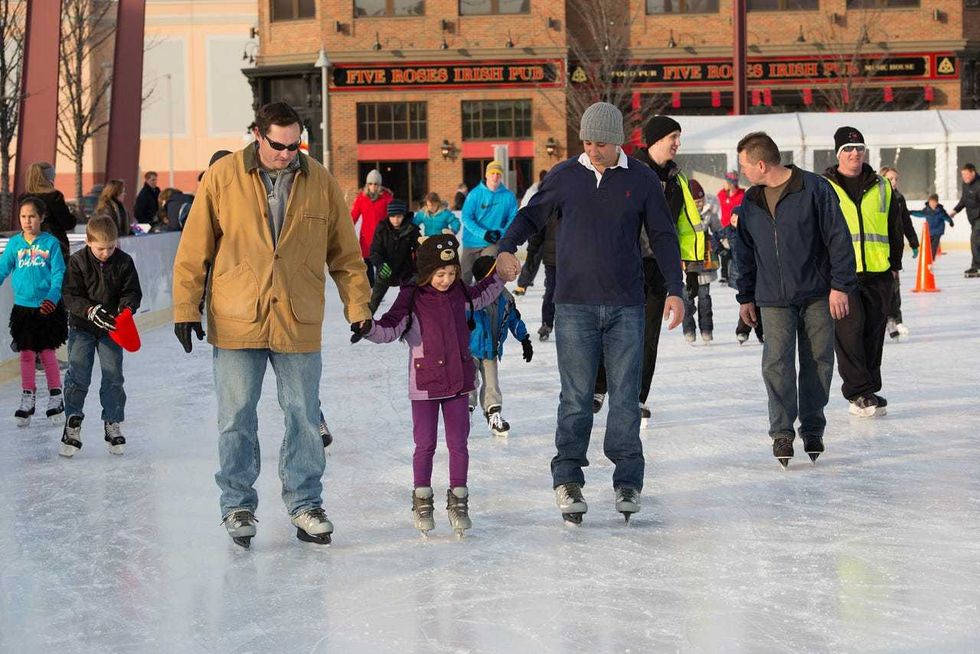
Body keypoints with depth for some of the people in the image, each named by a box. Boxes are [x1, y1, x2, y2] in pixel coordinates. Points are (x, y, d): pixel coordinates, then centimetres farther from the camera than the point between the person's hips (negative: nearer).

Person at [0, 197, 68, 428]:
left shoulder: (51, 243, -5)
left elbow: (58, 274, -7)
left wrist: (52, 297, -20)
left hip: (48, 307, -2)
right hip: (23, 307, 2)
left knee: (48, 354, 4)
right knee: (26, 355, 9)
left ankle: (56, 398, 18)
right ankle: (27, 399, 21)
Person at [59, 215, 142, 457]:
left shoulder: (124, 262, -6)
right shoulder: (78, 261, -9)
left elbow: (133, 292, -2)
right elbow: (71, 296, -12)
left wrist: (126, 307, -24)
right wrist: (91, 311, -27)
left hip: (111, 328, 1)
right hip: (82, 327, -1)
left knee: (113, 375, 2)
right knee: (77, 375, -2)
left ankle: (113, 423, 14)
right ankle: (73, 423, 8)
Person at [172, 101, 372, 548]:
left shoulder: (320, 182, 3)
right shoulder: (222, 177, -2)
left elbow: (345, 253, 9)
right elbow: (194, 250, 1)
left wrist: (358, 307, 7)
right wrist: (186, 307, -1)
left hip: (299, 323, 1)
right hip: (236, 323, -1)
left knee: (303, 417, 7)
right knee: (237, 419, 5)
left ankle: (304, 504, 19)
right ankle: (238, 505, 18)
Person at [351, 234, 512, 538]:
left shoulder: (459, 292, 6)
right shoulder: (412, 298, -10)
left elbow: (481, 297, 29)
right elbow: (390, 327, -20)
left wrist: (500, 277, 22)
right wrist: (369, 328, -39)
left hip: (458, 381, 4)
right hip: (425, 385, -4)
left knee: (458, 443, 6)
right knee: (425, 445, 3)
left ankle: (458, 501, 17)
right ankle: (422, 501, 18)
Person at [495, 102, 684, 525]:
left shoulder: (642, 180, 5)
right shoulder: (565, 176, 5)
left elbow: (663, 237, 9)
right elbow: (531, 215, 15)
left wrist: (674, 290, 1)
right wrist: (506, 248, -4)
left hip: (626, 307, 0)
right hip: (574, 304, 0)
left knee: (625, 397, 1)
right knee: (575, 397, -3)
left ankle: (627, 482, 7)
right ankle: (568, 478, 3)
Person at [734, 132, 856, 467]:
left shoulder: (815, 188, -7)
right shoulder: (751, 202, 10)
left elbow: (838, 238, -7)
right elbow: (744, 253, 18)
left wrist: (840, 285, -10)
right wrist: (746, 297, 18)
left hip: (817, 295, -3)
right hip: (774, 299, 3)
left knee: (818, 362, 4)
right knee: (777, 361, -11)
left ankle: (812, 430, 18)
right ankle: (782, 432, -5)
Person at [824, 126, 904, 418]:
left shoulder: (882, 188, 12)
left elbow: (895, 229, 18)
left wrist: (895, 264, 14)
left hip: (878, 274, 4)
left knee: (873, 332, 7)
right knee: (850, 328, -13)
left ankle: (868, 391, 16)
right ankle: (859, 393, -9)